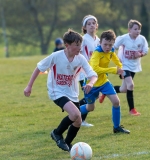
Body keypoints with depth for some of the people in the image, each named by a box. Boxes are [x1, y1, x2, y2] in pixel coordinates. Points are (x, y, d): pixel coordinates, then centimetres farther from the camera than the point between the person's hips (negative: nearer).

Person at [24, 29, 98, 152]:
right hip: (57, 92, -5)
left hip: (72, 94, 5)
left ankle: (67, 143, 33)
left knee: (77, 122, 5)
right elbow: (39, 68, -7)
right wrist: (29, 86, -4)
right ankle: (57, 134, -1)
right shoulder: (56, 57, -21)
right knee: (75, 114, -26)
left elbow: (93, 75, -13)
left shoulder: (80, 59, -11)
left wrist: (90, 83, -36)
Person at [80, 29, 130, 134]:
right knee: (90, 108, 9)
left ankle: (117, 127, 7)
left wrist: (120, 69, -5)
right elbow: (95, 69, -42)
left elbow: (117, 62, 17)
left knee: (116, 101, -7)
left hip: (103, 80, 6)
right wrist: (114, 70, -41)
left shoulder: (111, 52, -6)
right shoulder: (97, 53, -27)